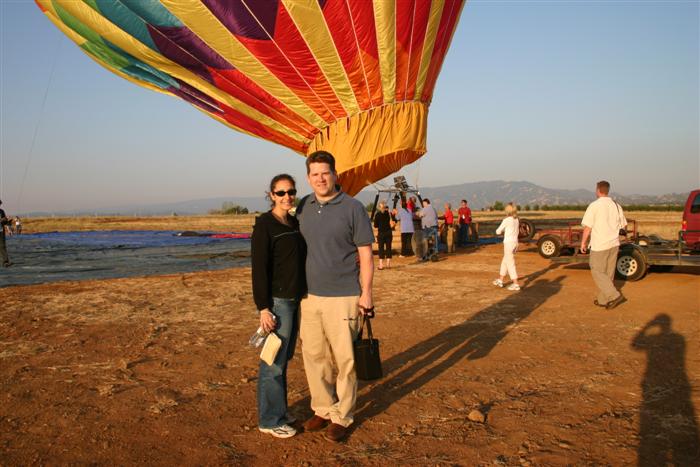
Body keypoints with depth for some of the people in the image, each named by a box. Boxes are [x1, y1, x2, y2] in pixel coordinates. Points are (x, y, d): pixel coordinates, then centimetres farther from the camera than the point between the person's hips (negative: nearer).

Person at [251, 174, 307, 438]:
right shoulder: (264, 225, -12)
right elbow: (259, 269, -15)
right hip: (277, 300, -8)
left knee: (284, 358, 16)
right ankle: (270, 421, 13)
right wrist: (263, 308, -18)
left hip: (295, 299, 8)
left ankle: (279, 411, 29)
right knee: (274, 361, 0)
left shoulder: (294, 223, 11)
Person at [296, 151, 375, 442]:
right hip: (310, 296, 5)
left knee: (344, 359, 4)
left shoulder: (353, 208, -6)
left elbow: (365, 255, -5)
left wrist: (366, 293, -9)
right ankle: (323, 409, 29)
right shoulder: (303, 208, 8)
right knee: (314, 356, 12)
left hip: (343, 297, -4)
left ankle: (341, 417, 19)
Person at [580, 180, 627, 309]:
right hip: (614, 244, 6)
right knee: (608, 273, 12)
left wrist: (583, 242, -3)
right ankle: (602, 300, 20)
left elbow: (587, 227, -12)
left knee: (597, 272, 2)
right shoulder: (616, 206, 6)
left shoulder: (594, 206, -11)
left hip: (599, 245, -6)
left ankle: (614, 296, -9)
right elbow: (623, 225, 13)